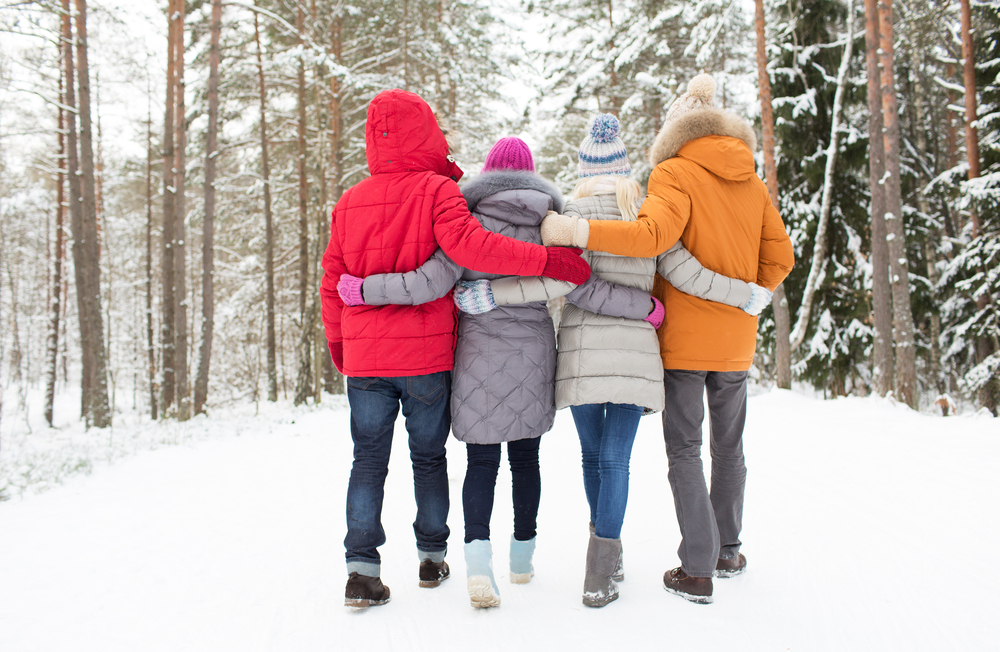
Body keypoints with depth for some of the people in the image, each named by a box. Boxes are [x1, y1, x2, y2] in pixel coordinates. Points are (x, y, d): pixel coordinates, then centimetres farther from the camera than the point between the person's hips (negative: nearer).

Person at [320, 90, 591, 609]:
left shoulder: (349, 202, 6)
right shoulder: (437, 190, -8)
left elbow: (332, 283, 9)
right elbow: (467, 244, -26)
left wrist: (338, 347, 22)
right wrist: (547, 260, -24)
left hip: (364, 357, 3)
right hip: (426, 355, -2)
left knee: (369, 459, 9)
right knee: (428, 457, 13)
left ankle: (361, 567, 3)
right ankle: (432, 556, 25)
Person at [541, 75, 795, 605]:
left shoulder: (675, 173, -10)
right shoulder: (753, 184, 10)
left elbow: (653, 234, -27)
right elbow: (779, 259, 10)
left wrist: (575, 231, -27)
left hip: (683, 338, -5)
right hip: (736, 342, 6)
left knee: (685, 452, 2)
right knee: (729, 447, 18)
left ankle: (698, 571, 3)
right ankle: (727, 551, 30)